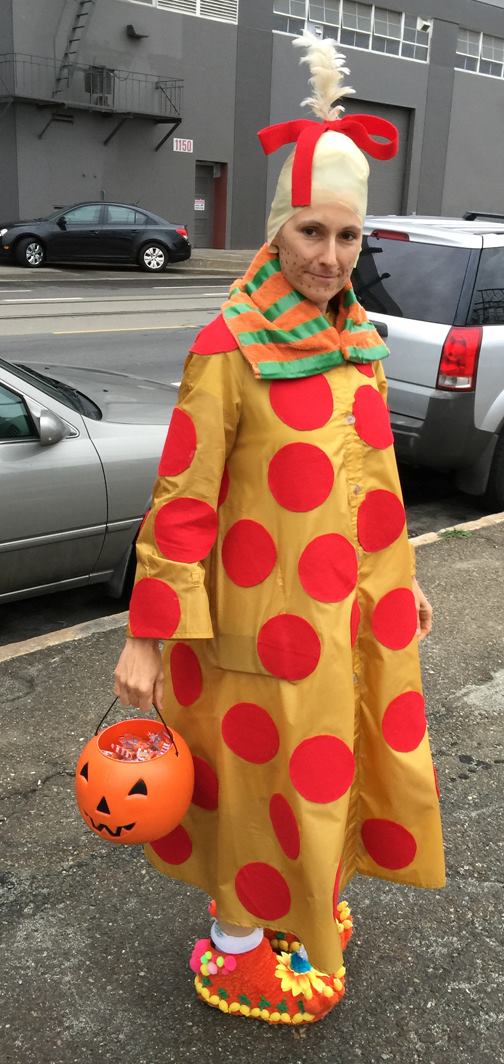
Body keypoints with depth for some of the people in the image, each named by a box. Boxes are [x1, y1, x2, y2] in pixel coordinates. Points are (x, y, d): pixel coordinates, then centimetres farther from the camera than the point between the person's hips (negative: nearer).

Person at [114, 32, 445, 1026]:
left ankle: (305, 899, 47)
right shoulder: (229, 348, -16)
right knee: (263, 772, 10)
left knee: (331, 762, 21)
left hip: (354, 609, 7)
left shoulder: (360, 341, 5)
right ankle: (235, 948, 34)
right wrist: (147, 638, -15)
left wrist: (401, 582, 19)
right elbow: (181, 500, -16)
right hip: (266, 612, -6)